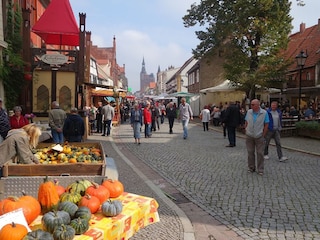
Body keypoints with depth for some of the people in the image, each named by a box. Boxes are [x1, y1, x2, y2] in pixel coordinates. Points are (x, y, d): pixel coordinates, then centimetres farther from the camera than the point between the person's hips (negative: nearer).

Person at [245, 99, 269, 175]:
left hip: (259, 137, -3)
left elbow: (266, 125, -4)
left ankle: (260, 170, 13)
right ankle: (251, 167, 24)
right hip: (249, 136, 3)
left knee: (260, 153, 3)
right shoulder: (249, 112, 1)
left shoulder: (264, 113, -8)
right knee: (250, 152, 11)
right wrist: (246, 131, 3)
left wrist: (263, 135, -6)